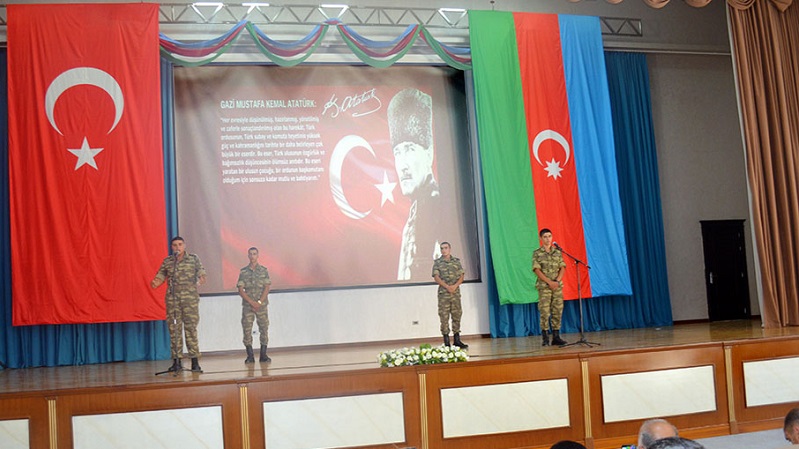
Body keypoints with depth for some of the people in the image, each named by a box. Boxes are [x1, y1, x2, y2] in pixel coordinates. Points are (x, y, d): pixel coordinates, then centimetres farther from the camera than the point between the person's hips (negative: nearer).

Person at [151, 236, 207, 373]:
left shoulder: (194, 259, 7)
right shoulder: (167, 261, 12)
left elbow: (201, 273, 3)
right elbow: (160, 277, 11)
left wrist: (201, 279, -20)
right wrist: (155, 283, -11)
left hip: (190, 298, -2)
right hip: (172, 299, 2)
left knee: (191, 328, -4)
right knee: (174, 329, 1)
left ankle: (195, 361, 0)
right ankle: (176, 362, 7)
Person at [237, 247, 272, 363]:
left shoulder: (264, 270, 4)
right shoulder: (243, 272, 5)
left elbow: (267, 288, -1)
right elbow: (240, 290, 0)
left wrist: (259, 302, -11)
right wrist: (252, 302, -11)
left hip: (262, 304, 0)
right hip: (247, 305, 0)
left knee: (264, 328, 0)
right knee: (247, 329, -3)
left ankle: (263, 355, 6)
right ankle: (250, 356, 3)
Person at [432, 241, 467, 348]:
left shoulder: (457, 261, 10)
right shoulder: (437, 262, 4)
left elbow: (461, 276, 5)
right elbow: (436, 277, -4)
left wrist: (455, 285, -13)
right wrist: (447, 286, -16)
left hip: (456, 292, 2)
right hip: (443, 293, -2)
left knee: (457, 315, 5)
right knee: (444, 317, -4)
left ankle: (457, 340, 12)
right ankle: (446, 342, 0)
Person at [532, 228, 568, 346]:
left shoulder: (558, 252, 11)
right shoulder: (537, 253, 1)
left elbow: (562, 268, 7)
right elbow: (537, 270, -6)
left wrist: (557, 281, -9)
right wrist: (549, 282, -14)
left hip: (558, 286, 3)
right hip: (544, 286, -3)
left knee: (557, 312, 3)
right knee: (544, 312, -6)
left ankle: (556, 337, 9)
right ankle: (545, 338, -2)